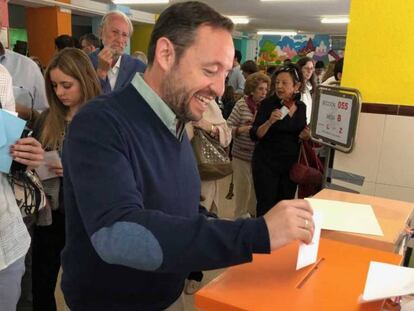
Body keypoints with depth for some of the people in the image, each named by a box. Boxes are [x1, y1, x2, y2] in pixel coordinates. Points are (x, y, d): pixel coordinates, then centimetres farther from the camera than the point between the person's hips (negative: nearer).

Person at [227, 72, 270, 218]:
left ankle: (252, 212, 32)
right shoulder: (241, 104, -7)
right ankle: (241, 215, 24)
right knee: (243, 186, 5)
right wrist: (242, 129, -23)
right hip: (242, 154, -3)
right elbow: (228, 127, -8)